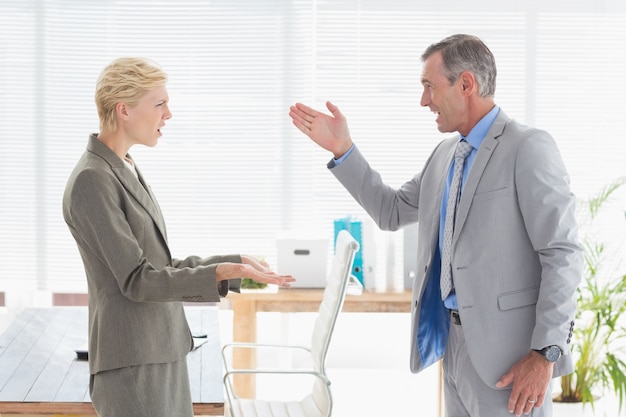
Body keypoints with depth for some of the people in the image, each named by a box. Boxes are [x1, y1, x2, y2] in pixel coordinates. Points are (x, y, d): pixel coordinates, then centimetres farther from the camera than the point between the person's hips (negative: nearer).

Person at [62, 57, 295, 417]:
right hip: (131, 365, -9)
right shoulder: (91, 181, -14)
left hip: (164, 356, 9)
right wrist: (220, 273, -28)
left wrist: (235, 263, 21)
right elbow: (136, 280, -18)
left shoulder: (125, 171, 15)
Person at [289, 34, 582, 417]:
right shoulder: (446, 154, 13)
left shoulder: (529, 148, -12)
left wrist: (546, 354, -20)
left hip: (507, 346, -8)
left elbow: (563, 253, -16)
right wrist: (342, 150, 13)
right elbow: (392, 212, 23)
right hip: (455, 340, 8)